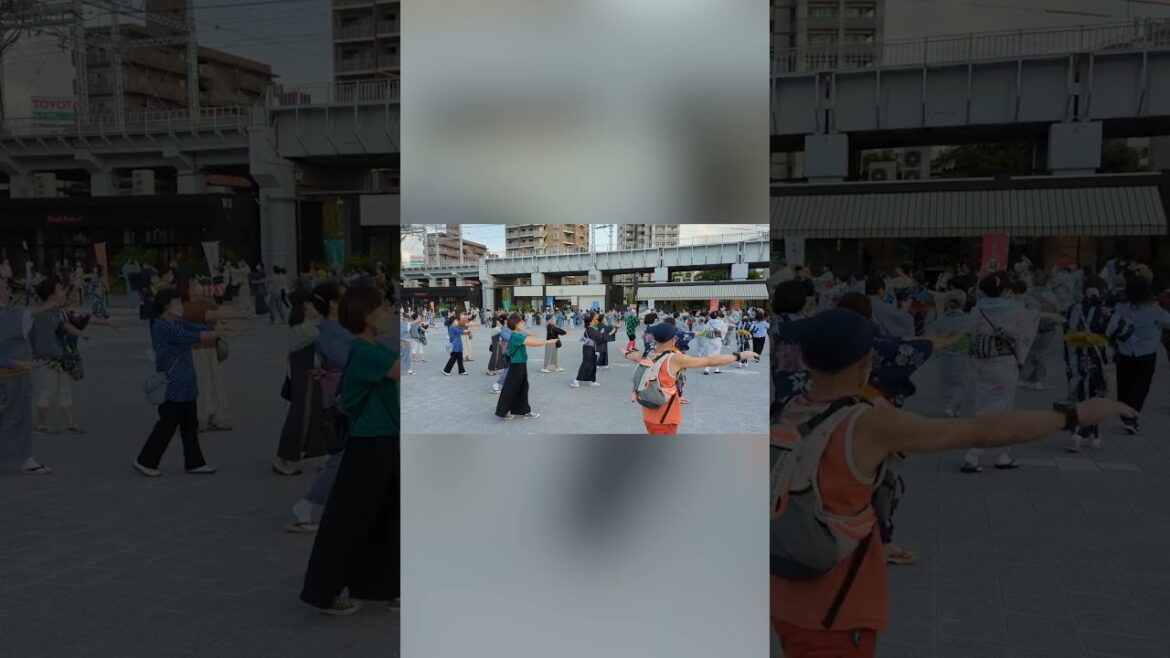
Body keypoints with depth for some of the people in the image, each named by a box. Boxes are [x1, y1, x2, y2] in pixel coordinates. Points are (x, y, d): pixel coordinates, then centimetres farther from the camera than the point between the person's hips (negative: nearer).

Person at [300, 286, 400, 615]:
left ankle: (389, 587, 26)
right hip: (368, 446, -9)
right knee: (349, 519, 2)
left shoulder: (379, 348, 10)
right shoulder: (364, 352, -19)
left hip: (386, 443, 9)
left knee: (390, 518, 15)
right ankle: (326, 592, 16)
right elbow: (403, 371, -28)